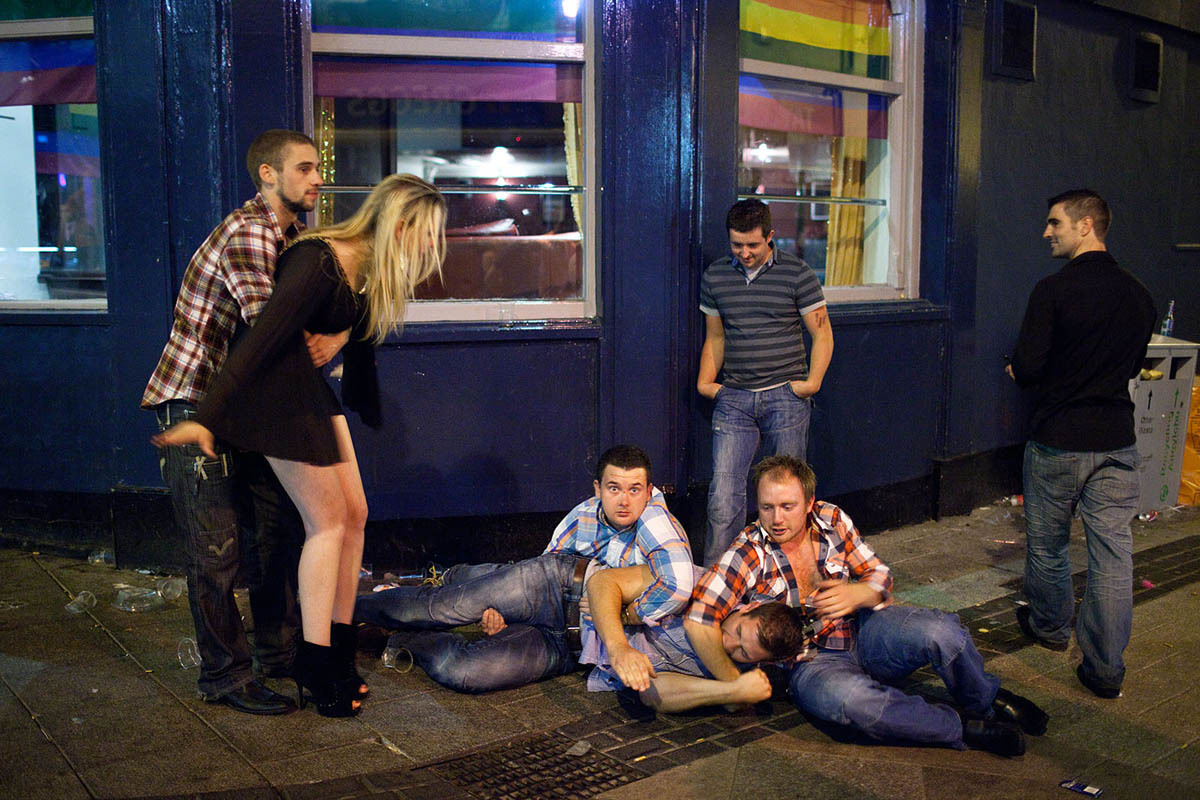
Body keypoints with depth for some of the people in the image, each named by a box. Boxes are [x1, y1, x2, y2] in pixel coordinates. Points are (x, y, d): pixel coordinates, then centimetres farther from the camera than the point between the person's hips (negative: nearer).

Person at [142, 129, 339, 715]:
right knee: (217, 548, -3)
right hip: (194, 402, -9)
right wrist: (318, 344, -14)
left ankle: (279, 650, 27)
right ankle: (224, 675, 10)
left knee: (276, 527, 13)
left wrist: (337, 336, -13)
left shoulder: (295, 236, 12)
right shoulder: (247, 232, -20)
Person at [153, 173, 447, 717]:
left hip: (312, 388, 9)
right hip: (276, 391, -9)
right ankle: (314, 668, 6)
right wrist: (207, 418, -30)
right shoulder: (317, 263, -25)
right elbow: (262, 338, -29)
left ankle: (338, 654, 17)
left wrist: (368, 413, 23)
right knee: (328, 521, -6)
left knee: (354, 514, 6)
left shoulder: (370, 271, 3)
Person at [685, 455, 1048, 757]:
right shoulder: (749, 554, -13)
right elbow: (698, 621, -20)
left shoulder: (832, 520, 0)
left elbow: (881, 577, 9)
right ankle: (963, 729, -20)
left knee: (941, 631, -26)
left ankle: (987, 702, 6)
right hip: (810, 662, -3)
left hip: (865, 632, 4)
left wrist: (856, 594, -15)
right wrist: (736, 685, -18)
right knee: (849, 697, -40)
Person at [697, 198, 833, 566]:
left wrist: (812, 382, -7)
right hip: (733, 398, 2)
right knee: (723, 492, -6)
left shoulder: (797, 274, 0)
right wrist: (706, 381, 6)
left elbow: (822, 332, 4)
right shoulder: (715, 276, 9)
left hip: (785, 396, -2)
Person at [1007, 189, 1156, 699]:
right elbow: (1132, 365, 16)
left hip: (1058, 441, -5)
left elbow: (1027, 369, -15)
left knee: (1047, 543, 16)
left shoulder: (1055, 289, -14)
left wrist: (1024, 375, 7)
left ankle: (1050, 627, 36)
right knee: (1113, 552, 6)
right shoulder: (1138, 295, 5)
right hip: (1118, 441, 5)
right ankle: (1105, 668, 9)